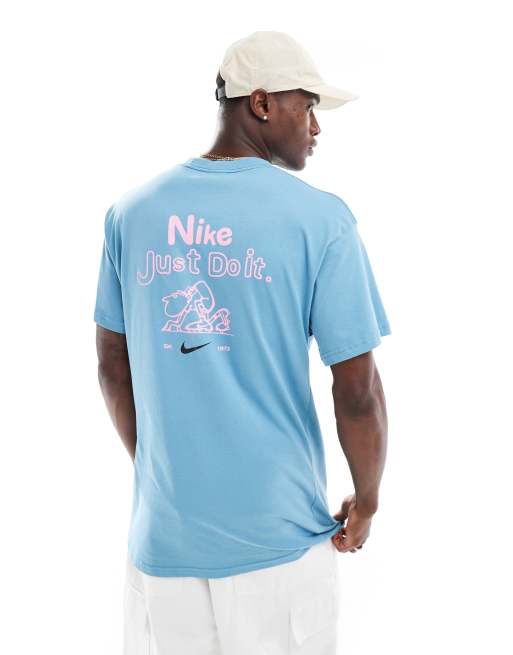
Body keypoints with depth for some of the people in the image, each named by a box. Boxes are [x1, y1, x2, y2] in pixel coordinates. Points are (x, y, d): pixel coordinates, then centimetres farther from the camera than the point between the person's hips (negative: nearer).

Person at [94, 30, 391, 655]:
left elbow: (112, 368, 7)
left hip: (162, 528, 4)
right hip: (278, 533, -3)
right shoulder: (320, 219, -11)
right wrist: (366, 503, 6)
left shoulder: (132, 210, 1)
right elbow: (358, 391, -11)